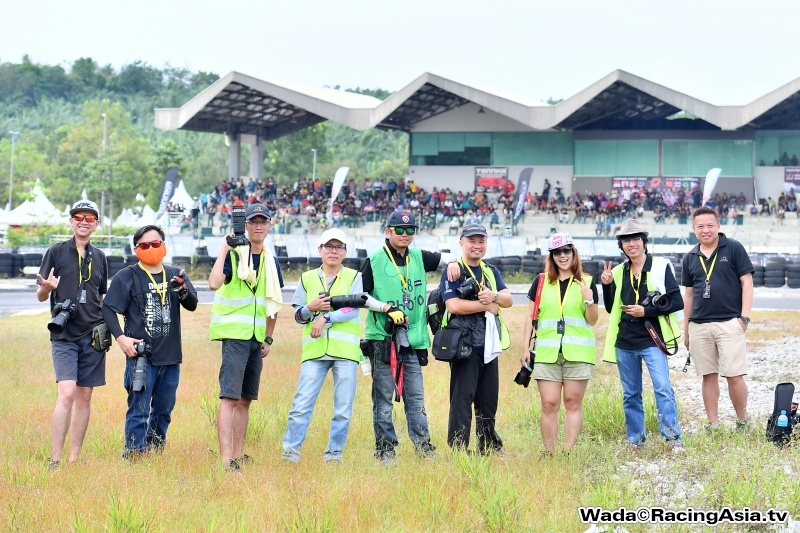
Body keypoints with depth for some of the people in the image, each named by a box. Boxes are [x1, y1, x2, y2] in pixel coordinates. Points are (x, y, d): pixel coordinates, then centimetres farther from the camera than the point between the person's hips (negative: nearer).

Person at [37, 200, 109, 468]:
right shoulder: (56, 252, 2)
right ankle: (55, 460, -14)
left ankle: (74, 459, 10)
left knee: (84, 396, 5)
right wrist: (46, 288, -21)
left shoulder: (99, 257, 13)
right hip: (64, 335, -4)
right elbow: (40, 296, 1)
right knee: (67, 393, -16)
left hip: (93, 336, 4)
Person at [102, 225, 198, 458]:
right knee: (139, 410, -7)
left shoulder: (176, 275, 11)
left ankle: (156, 453, 24)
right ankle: (134, 455, -4)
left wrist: (182, 290, -22)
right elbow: (108, 309, -1)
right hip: (140, 355, -4)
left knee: (164, 410, 12)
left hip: (170, 355, 4)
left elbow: (192, 305, 0)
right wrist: (121, 338, -14)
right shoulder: (127, 277, 1)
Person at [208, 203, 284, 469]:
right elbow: (214, 283, -26)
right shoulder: (233, 255, -7)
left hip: (256, 338, 7)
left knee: (245, 399, 12)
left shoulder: (272, 262, 13)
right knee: (229, 397, -13)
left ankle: (238, 455, 19)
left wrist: (268, 338, 15)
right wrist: (224, 249, -22)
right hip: (234, 334, -7)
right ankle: (226, 459, -19)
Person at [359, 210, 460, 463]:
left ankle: (423, 444, 11)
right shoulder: (374, 261, -3)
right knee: (384, 397, 0)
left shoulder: (419, 257, 10)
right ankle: (385, 448, 5)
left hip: (413, 340, 4)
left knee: (416, 397, 6)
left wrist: (453, 262, -1)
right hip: (382, 340, -4)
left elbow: (445, 257, 22)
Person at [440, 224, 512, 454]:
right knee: (462, 398, -8)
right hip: (464, 343, -7)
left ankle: (489, 447, 21)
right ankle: (458, 449, -5)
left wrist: (494, 296, -15)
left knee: (489, 400, 12)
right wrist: (487, 305, -9)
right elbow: (453, 305, -18)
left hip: (489, 345, 7)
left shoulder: (491, 271, 17)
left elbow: (509, 300, 8)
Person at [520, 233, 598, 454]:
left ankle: (568, 453, 2)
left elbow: (592, 321, 6)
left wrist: (589, 300, -12)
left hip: (577, 352, -1)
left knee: (573, 403, 0)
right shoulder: (541, 282, 9)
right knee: (549, 404, -2)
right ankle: (548, 453, 3)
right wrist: (525, 348, 6)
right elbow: (530, 316, 12)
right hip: (547, 352, 1)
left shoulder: (586, 283, 7)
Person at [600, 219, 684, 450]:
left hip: (652, 341, -5)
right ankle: (635, 440, 19)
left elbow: (677, 302, -7)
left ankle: (673, 438, -12)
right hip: (625, 343, 5)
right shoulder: (618, 272, 10)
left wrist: (646, 311, -14)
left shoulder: (660, 267, -4)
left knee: (663, 389, -15)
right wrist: (606, 285, -1)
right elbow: (611, 309, 15)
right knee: (630, 395, 10)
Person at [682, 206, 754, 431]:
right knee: (709, 376, 7)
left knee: (734, 376, -8)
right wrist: (686, 328, 16)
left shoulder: (734, 248, -1)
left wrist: (744, 317, -9)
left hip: (729, 323, -4)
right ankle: (712, 425, 13)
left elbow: (747, 282, -2)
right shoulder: (690, 258, 12)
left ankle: (742, 422, 3)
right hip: (699, 326, 4)